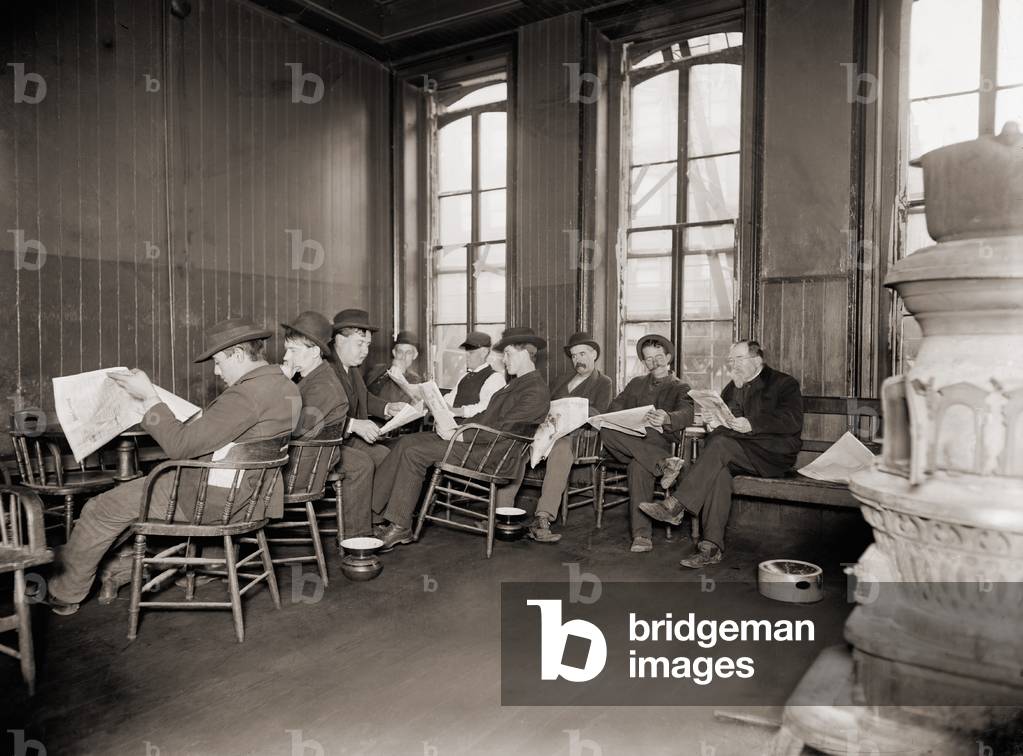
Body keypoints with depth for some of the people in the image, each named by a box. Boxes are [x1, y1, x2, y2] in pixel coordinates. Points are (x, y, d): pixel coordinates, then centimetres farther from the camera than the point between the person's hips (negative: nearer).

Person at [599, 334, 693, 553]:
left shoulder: (681, 388, 14)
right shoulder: (636, 383, 27)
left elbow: (686, 414, -7)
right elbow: (614, 407, 14)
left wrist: (666, 418, -32)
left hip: (659, 441, -3)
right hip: (630, 440, 3)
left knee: (638, 466, -37)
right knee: (606, 432, -31)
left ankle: (642, 535, -35)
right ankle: (664, 464, -29)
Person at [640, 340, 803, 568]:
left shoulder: (785, 383, 4)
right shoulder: (732, 387, 25)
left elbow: (792, 422, -10)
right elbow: (721, 417, 22)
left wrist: (751, 425, -23)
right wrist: (715, 422, -4)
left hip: (773, 454, -5)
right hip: (734, 452, 5)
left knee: (721, 444, -32)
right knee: (718, 469, -31)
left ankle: (676, 505, -35)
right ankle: (711, 546, -36)